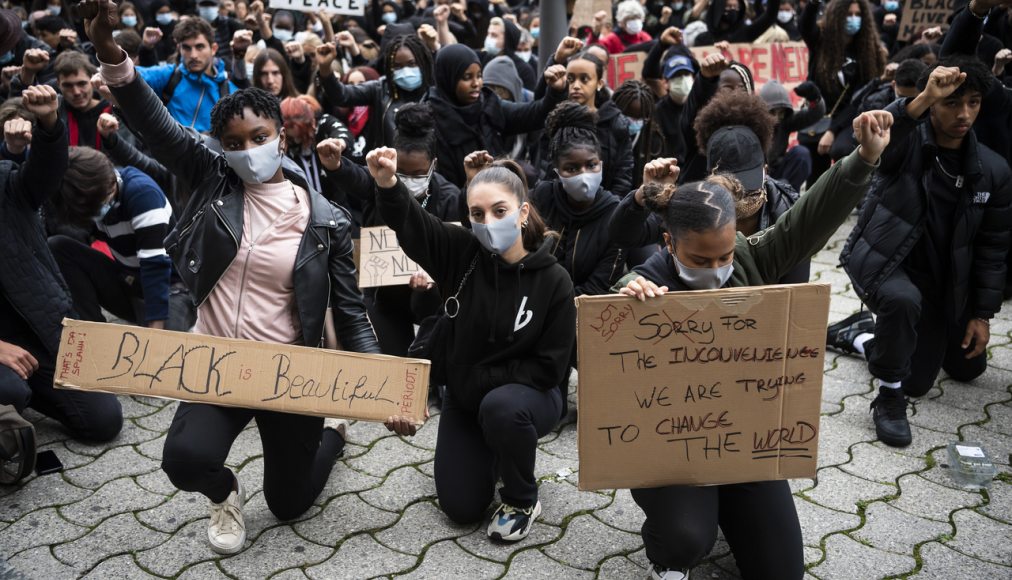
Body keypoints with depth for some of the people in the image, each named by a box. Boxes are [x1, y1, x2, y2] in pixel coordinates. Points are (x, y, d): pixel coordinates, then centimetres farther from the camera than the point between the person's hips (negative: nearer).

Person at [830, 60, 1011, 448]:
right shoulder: (907, 143, -13)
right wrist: (923, 99, -52)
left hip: (940, 278, 5)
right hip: (881, 259, -5)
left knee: (968, 367, 18)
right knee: (903, 299, -40)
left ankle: (858, 334, 35)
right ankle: (889, 397, -15)